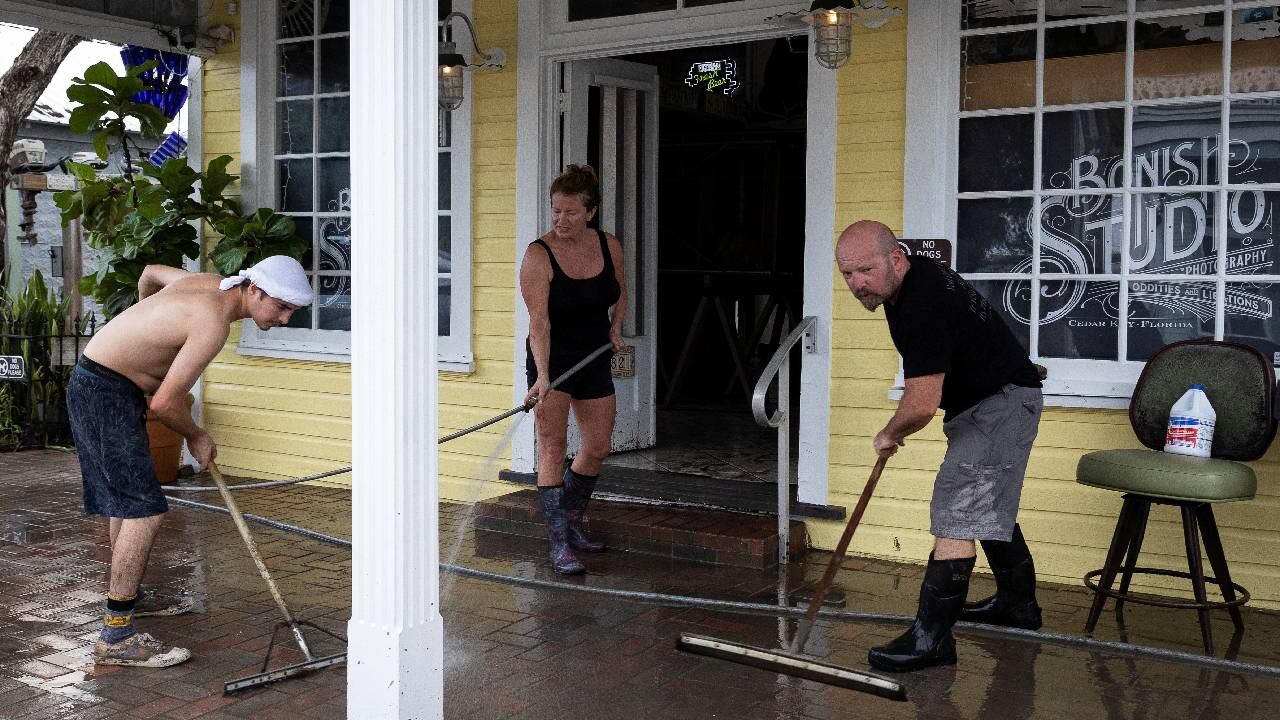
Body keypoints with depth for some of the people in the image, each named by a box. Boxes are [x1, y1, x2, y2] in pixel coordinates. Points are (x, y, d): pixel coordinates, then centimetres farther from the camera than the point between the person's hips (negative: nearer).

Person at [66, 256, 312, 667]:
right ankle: (115, 637, -14)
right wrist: (196, 437, -4)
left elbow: (151, 273, 26)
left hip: (98, 385, 11)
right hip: (105, 393, -11)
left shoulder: (210, 282, 4)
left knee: (127, 500, 21)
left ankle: (127, 597, 38)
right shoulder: (214, 323, -24)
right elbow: (164, 403, -23)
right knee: (145, 510, -15)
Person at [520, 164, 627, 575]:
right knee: (552, 447, -10)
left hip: (594, 360, 5)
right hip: (552, 359, -5)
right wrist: (542, 375, -34)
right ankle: (559, 546, -8)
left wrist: (615, 325, -1)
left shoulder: (609, 247, -2)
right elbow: (539, 321, -24)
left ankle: (571, 525, 30)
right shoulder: (538, 255, -17)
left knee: (597, 449, 10)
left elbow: (620, 294, 18)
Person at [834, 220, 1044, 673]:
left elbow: (922, 405, -30)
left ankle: (931, 638, -18)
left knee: (957, 514, -17)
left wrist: (889, 436, -10)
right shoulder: (916, 278, 2)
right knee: (990, 507, 23)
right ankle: (1018, 604, 40)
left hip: (1001, 403, -11)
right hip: (992, 398, 11)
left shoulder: (922, 306, -31)